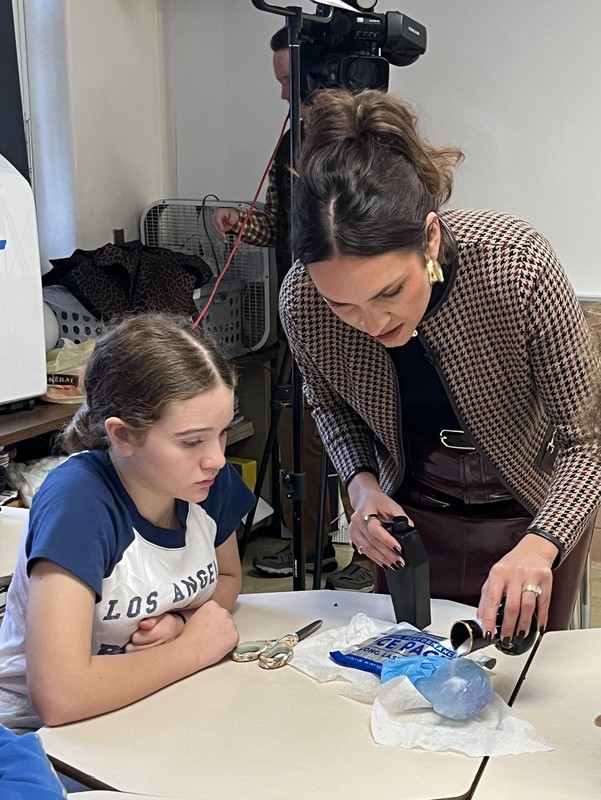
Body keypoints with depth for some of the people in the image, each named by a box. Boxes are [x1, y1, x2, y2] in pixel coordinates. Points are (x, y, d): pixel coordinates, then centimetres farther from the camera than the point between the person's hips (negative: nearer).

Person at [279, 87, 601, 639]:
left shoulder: (517, 266, -35)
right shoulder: (301, 302, -26)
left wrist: (539, 546, -42)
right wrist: (361, 483, -18)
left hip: (535, 514, -2)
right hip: (415, 510, 2)